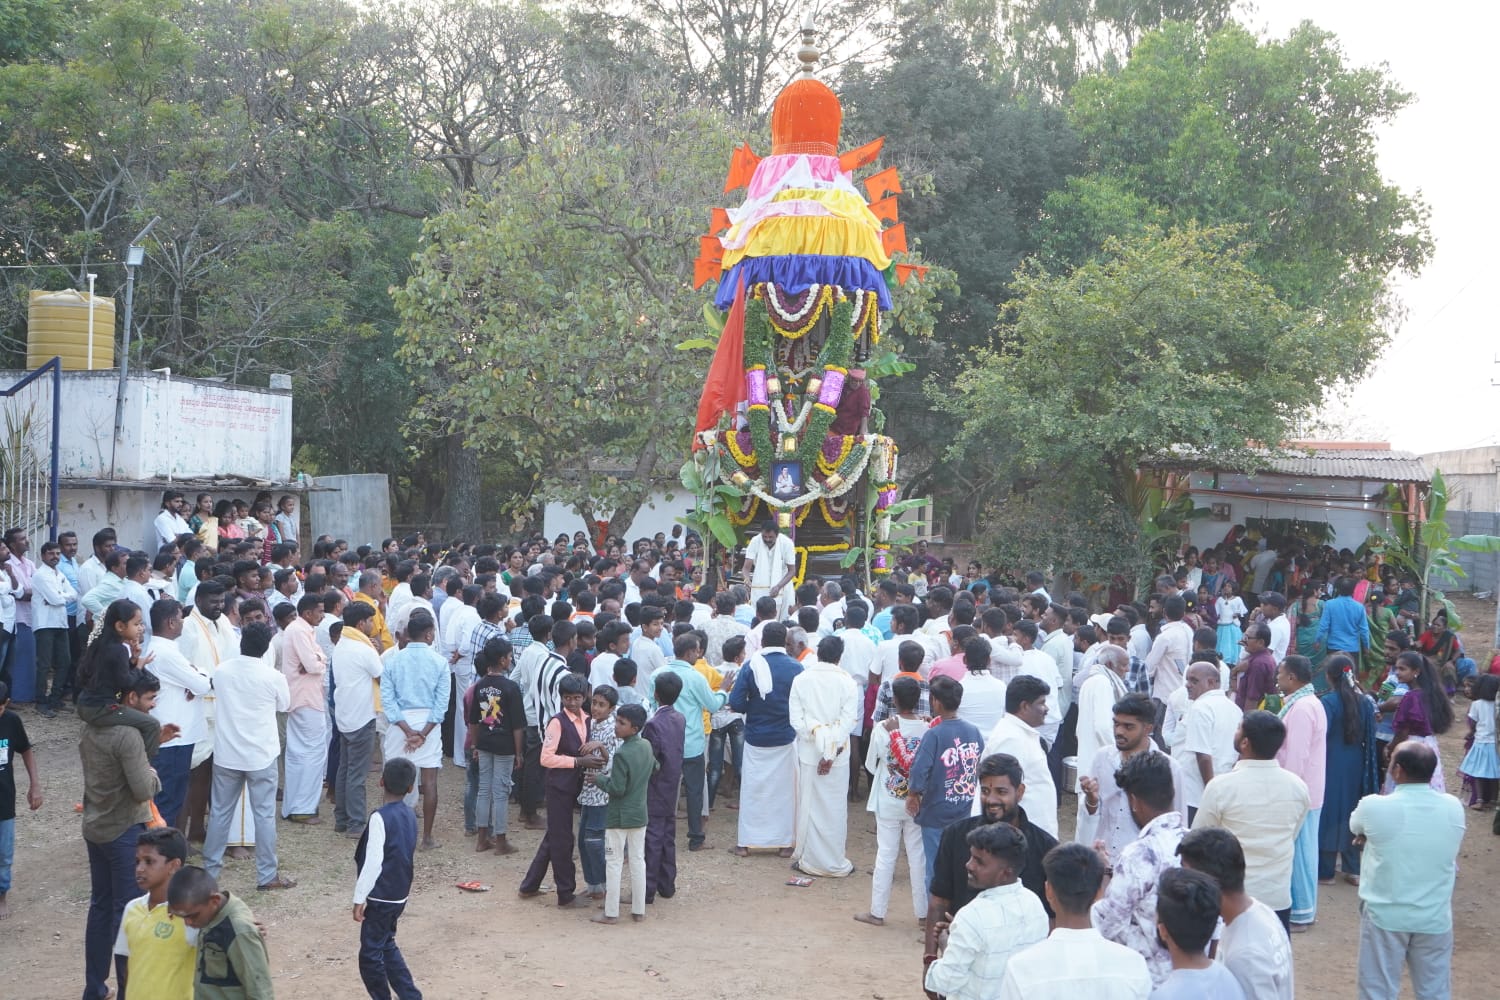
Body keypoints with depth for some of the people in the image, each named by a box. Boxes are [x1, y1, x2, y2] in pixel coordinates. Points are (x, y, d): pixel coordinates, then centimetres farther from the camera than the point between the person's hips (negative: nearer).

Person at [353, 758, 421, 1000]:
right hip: (400, 895, 8)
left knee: (370, 954, 5)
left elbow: (373, 862, -22)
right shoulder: (410, 816, 3)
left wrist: (359, 898, -15)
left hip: (381, 897, -8)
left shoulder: (380, 818, -19)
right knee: (386, 946, 22)